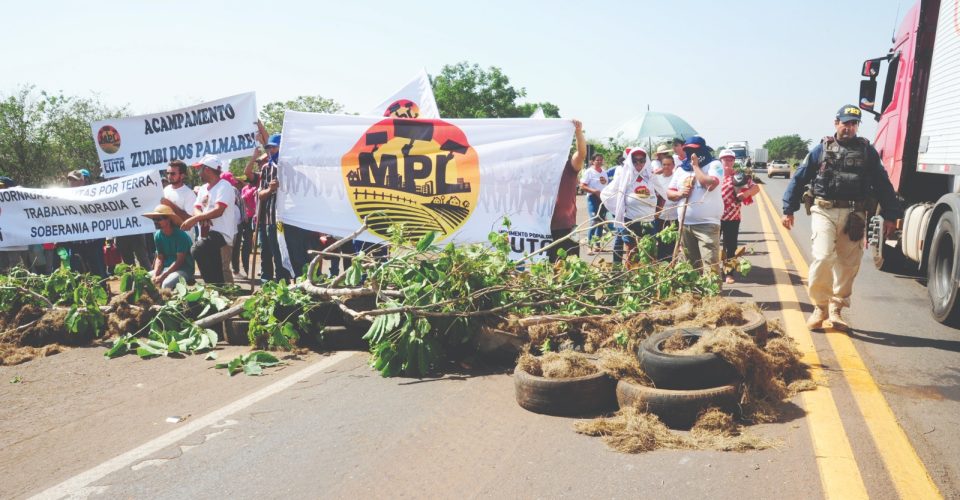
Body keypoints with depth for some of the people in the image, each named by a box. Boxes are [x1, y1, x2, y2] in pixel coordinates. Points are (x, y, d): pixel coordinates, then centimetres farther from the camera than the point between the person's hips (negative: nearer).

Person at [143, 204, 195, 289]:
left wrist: (162, 276, -22)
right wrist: (155, 274, -11)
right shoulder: (158, 235, 5)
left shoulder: (181, 235, -15)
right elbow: (159, 258, 8)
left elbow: (180, 260, -17)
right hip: (166, 268, 6)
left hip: (184, 270, -6)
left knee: (166, 284, -35)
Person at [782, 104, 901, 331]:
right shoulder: (822, 149, 6)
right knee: (823, 258, -15)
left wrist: (890, 215, 7)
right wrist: (788, 210, 3)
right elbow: (799, 179, 6)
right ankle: (820, 306, 1)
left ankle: (836, 310, 19)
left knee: (847, 265, 6)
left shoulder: (867, 151, 9)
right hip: (824, 211, -2)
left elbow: (882, 184, 10)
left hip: (854, 215, 2)